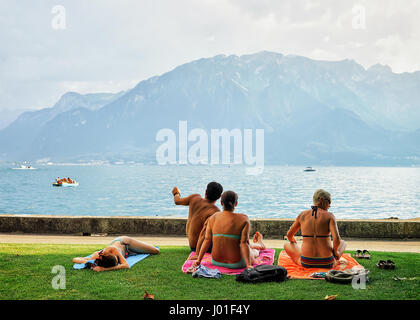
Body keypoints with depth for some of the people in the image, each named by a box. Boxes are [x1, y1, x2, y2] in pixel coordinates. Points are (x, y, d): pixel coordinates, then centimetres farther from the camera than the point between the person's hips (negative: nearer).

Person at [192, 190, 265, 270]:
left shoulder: (213, 218, -5)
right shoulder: (243, 219, -14)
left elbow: (207, 240, -3)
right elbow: (244, 244, -18)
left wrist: (198, 260, 3)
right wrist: (248, 266, -18)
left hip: (216, 261, 4)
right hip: (236, 264, -4)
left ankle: (258, 245, 63)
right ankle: (259, 245, 63)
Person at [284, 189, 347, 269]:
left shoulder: (303, 214, 5)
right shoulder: (329, 216, -4)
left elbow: (289, 235, 16)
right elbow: (337, 239, -17)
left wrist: (294, 243, 37)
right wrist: (335, 251, 3)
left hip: (306, 263, 1)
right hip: (327, 263, -1)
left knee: (287, 245, 29)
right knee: (343, 242, 29)